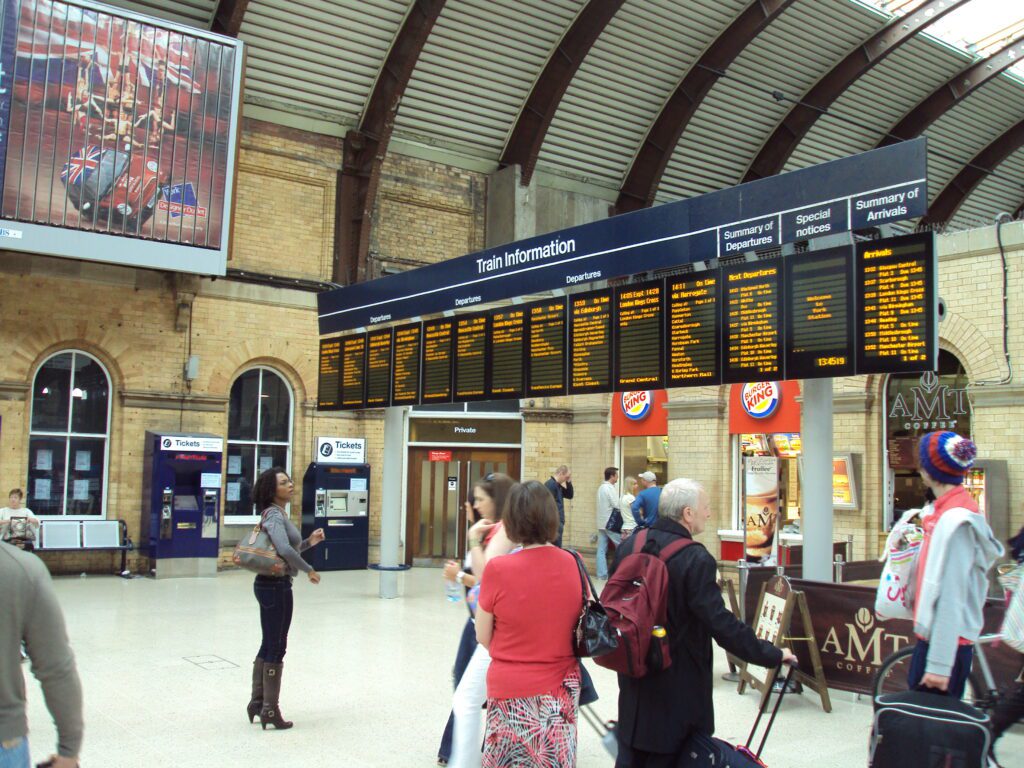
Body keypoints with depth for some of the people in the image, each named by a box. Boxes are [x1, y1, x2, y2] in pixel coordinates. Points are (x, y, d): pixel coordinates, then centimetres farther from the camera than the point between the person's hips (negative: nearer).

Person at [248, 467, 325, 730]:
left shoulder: (279, 514, 13)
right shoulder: (274, 515, -17)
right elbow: (284, 549, -33)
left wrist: (309, 542, 6)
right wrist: (309, 570, -21)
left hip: (272, 584, 10)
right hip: (275, 586, -10)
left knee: (268, 646, 16)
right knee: (276, 647, 0)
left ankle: (257, 702, 25)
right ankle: (270, 709, 8)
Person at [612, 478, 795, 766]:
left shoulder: (629, 546, -1)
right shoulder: (695, 559, -21)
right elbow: (721, 624, -24)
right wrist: (772, 654, -13)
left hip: (634, 678, 6)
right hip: (677, 684, -6)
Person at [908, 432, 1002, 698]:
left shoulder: (956, 521, -21)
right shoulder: (948, 513, 9)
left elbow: (951, 596, -23)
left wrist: (939, 663, -22)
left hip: (946, 643, -9)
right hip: (933, 636, 9)